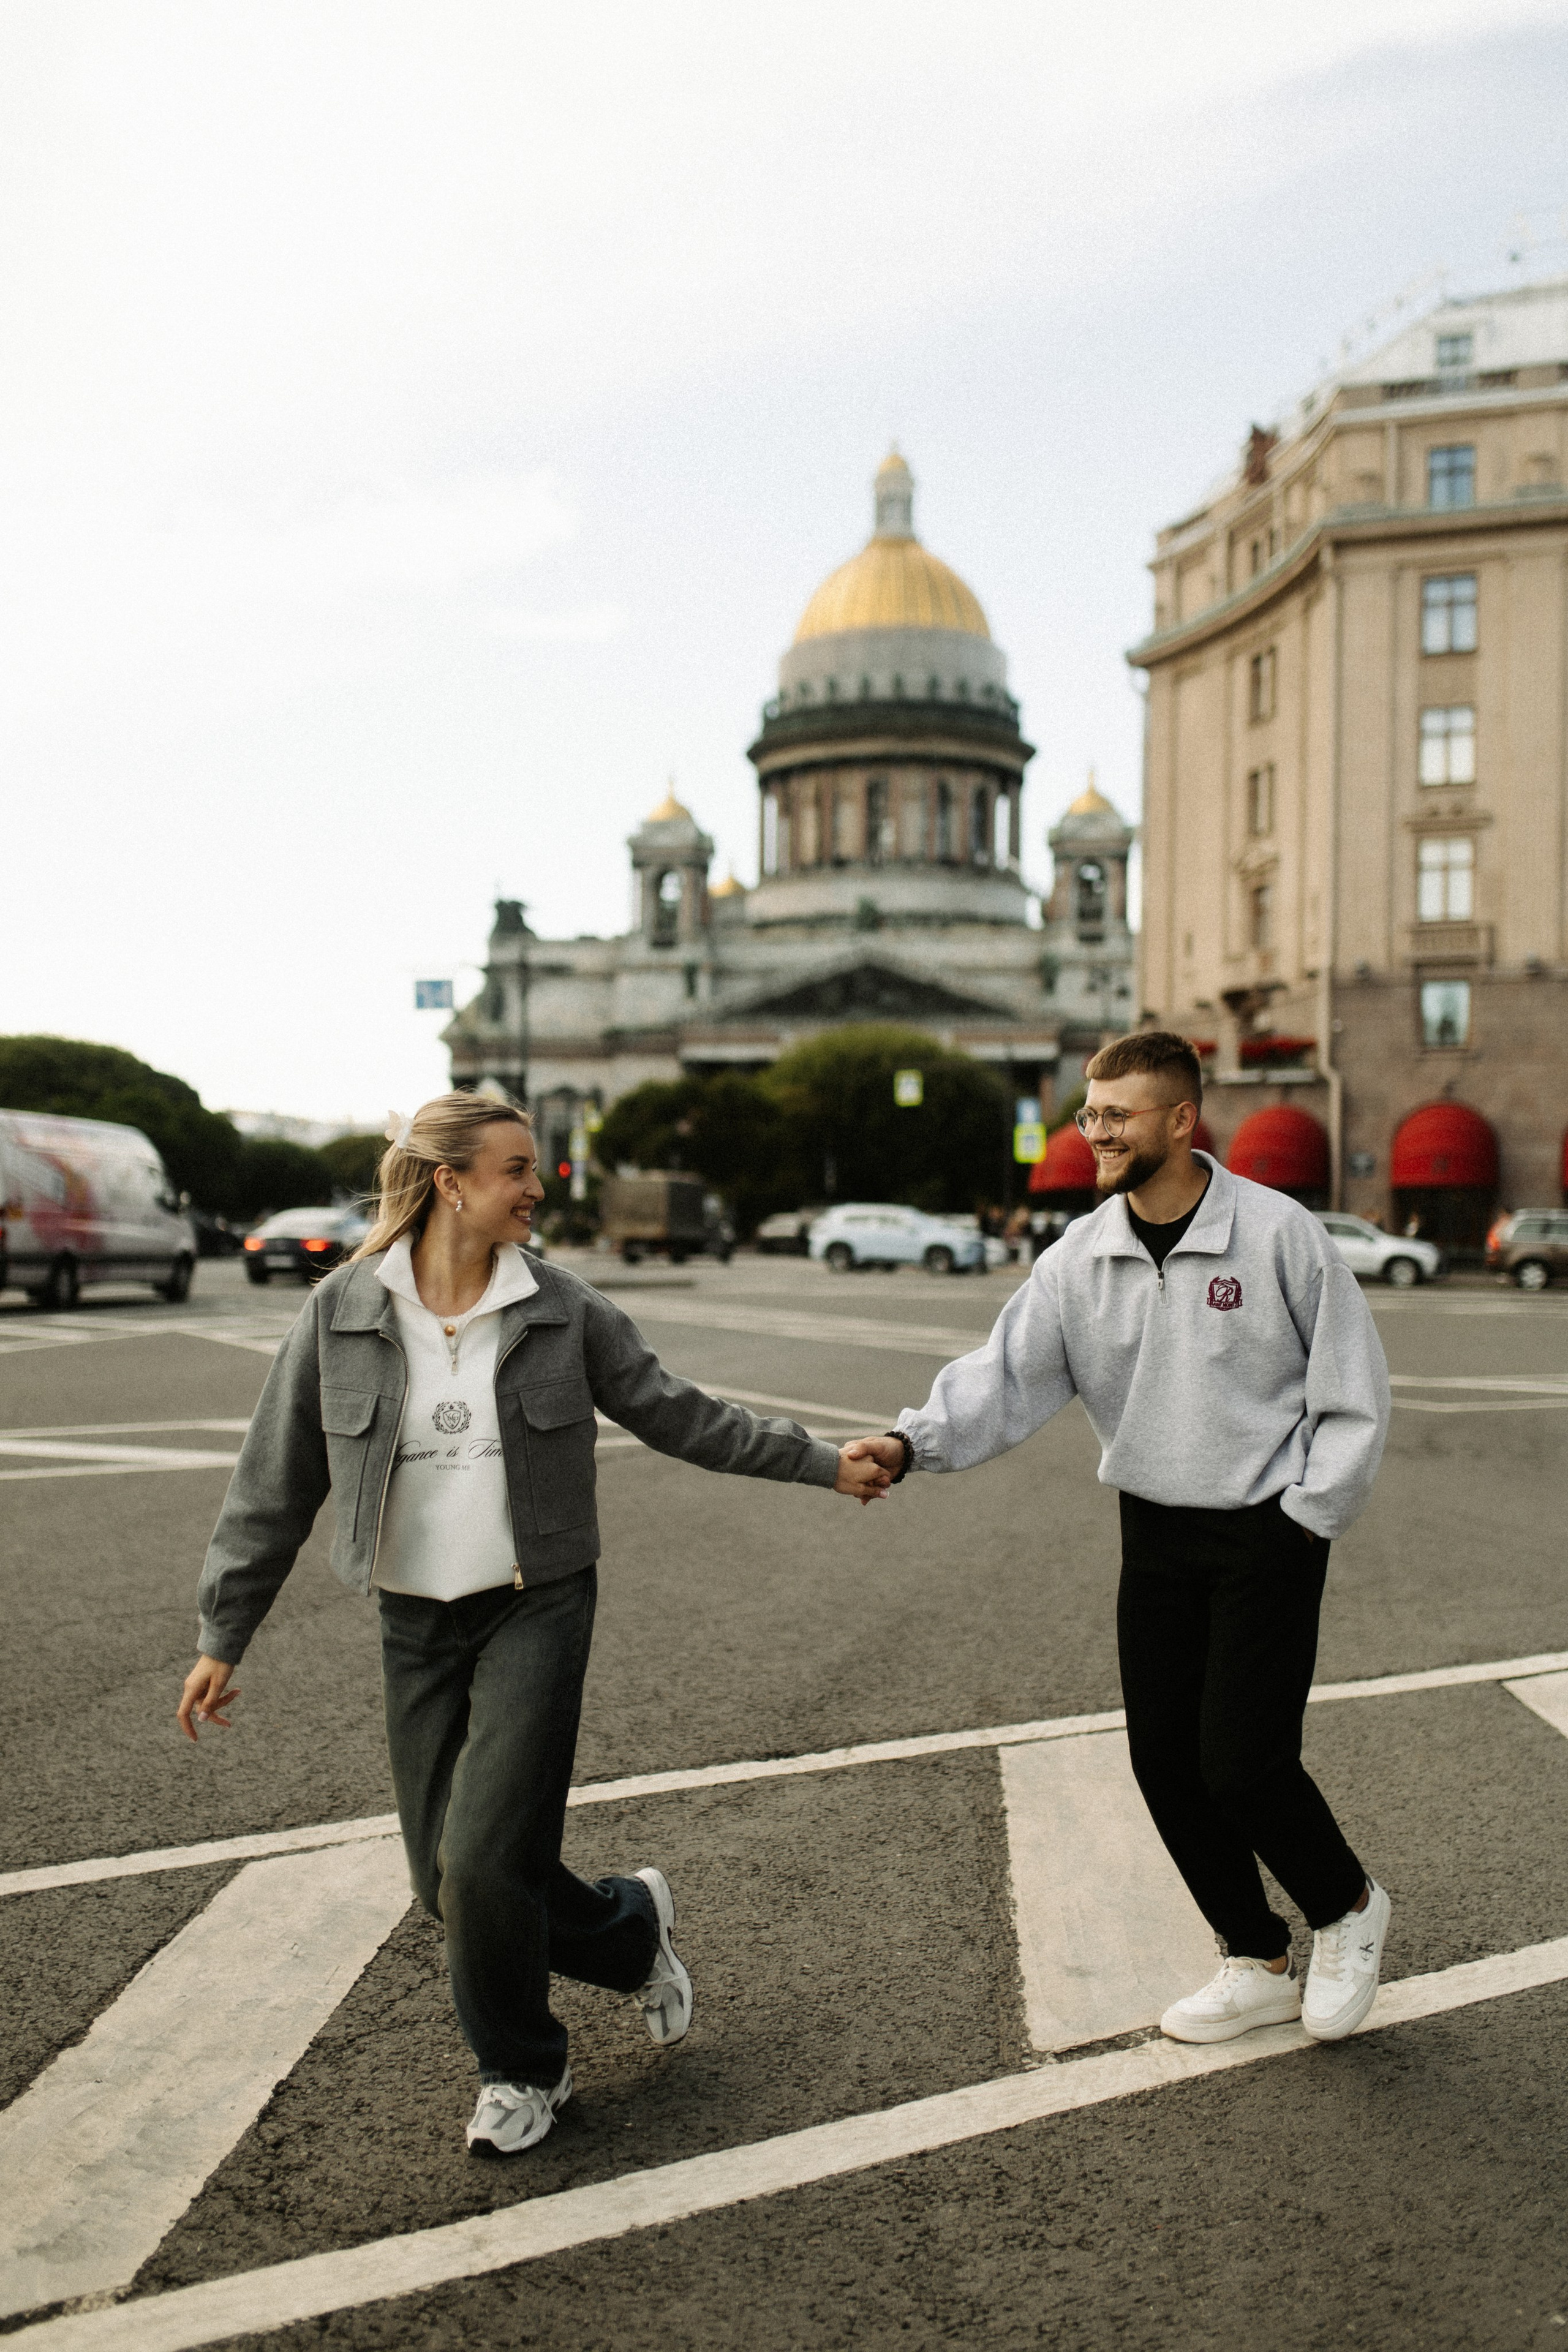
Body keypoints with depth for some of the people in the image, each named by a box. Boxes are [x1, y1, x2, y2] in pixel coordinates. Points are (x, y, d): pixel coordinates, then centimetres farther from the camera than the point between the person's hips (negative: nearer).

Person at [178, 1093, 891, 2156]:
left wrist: (822, 1462, 4)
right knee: (447, 1878, 5)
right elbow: (276, 1484, 2)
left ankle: (522, 2070, 22)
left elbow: (679, 1413, 4)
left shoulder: (563, 1307, -5)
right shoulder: (343, 1312, -4)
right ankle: (634, 1929, 33)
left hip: (537, 1608, -2)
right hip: (416, 1624, 2)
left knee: (484, 1862, -10)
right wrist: (223, 1638, 5)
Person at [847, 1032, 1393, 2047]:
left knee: (1242, 1763, -7)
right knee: (1165, 1762, 8)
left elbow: (1353, 1390, -7)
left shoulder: (1277, 1232, -14)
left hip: (1268, 1535, -5)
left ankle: (1350, 1908, 26)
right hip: (1156, 1535, 5)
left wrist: (1307, 1517, -9)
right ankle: (1258, 1964, 30)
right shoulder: (1081, 1257, -2)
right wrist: (913, 1442, -24)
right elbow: (1008, 1376, -8)